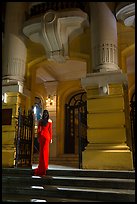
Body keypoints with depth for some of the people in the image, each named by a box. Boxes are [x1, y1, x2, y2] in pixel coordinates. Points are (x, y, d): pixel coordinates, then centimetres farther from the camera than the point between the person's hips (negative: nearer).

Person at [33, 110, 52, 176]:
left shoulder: (49, 121, 5)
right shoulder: (40, 121, 8)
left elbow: (50, 130, 3)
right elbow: (38, 129, 8)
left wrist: (51, 138, 0)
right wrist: (38, 137, 3)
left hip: (47, 136, -1)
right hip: (41, 136, 1)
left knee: (45, 150, 2)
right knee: (41, 151, 3)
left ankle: (43, 166, 14)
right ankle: (43, 166, 12)